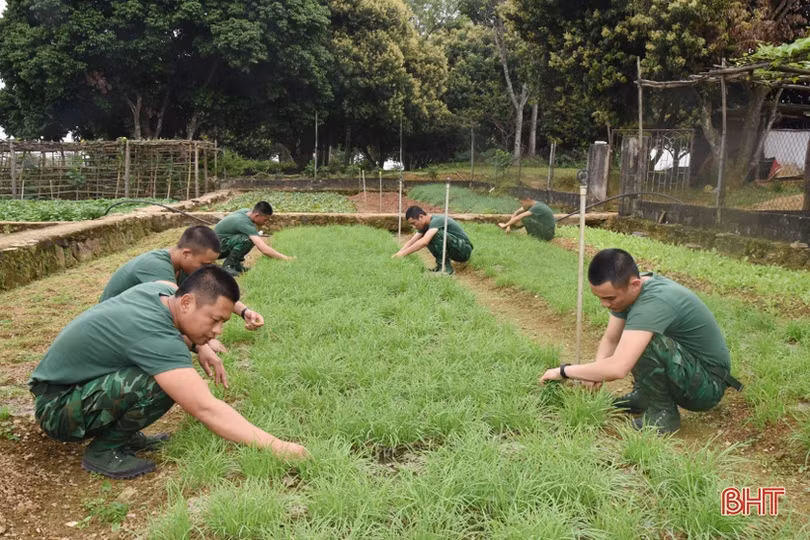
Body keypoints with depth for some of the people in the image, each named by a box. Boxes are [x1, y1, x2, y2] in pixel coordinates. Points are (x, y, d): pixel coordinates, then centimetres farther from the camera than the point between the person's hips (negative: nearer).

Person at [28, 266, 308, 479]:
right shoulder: (156, 337, -33)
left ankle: (122, 434, 11)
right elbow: (206, 409, -38)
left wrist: (198, 345, 6)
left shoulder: (163, 290, -8)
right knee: (159, 384, -31)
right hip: (56, 408, -10)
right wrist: (277, 447, -38)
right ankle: (104, 450, -7)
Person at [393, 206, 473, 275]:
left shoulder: (436, 221, -23)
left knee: (438, 234, -28)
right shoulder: (425, 225, 5)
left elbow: (424, 242, -35)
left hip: (465, 250, -9)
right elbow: (411, 242, 6)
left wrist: (403, 253, -31)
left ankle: (445, 268, -18)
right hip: (456, 253, 9)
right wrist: (397, 254, -7)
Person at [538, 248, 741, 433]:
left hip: (707, 384, -9)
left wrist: (564, 371, -27)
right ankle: (646, 394, 18)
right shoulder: (629, 291, -7)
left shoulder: (653, 302, -34)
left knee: (645, 343, -32)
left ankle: (662, 413, -8)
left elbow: (617, 368, -41)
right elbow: (610, 339, 5)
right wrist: (595, 372, -16)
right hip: (689, 368, 9)